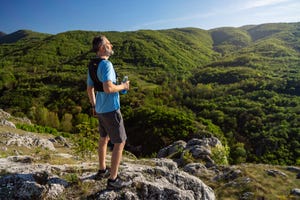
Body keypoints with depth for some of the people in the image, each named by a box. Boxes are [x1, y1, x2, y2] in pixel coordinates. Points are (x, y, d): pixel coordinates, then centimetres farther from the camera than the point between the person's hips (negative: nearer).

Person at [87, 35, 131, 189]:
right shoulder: (106, 64, -21)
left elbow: (89, 89, 14)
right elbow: (108, 88, -33)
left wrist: (94, 106, 25)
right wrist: (123, 86, -14)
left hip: (100, 110, 10)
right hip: (111, 110, -9)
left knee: (104, 139, 22)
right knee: (120, 142, 2)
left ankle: (102, 170, 37)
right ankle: (113, 179, 11)